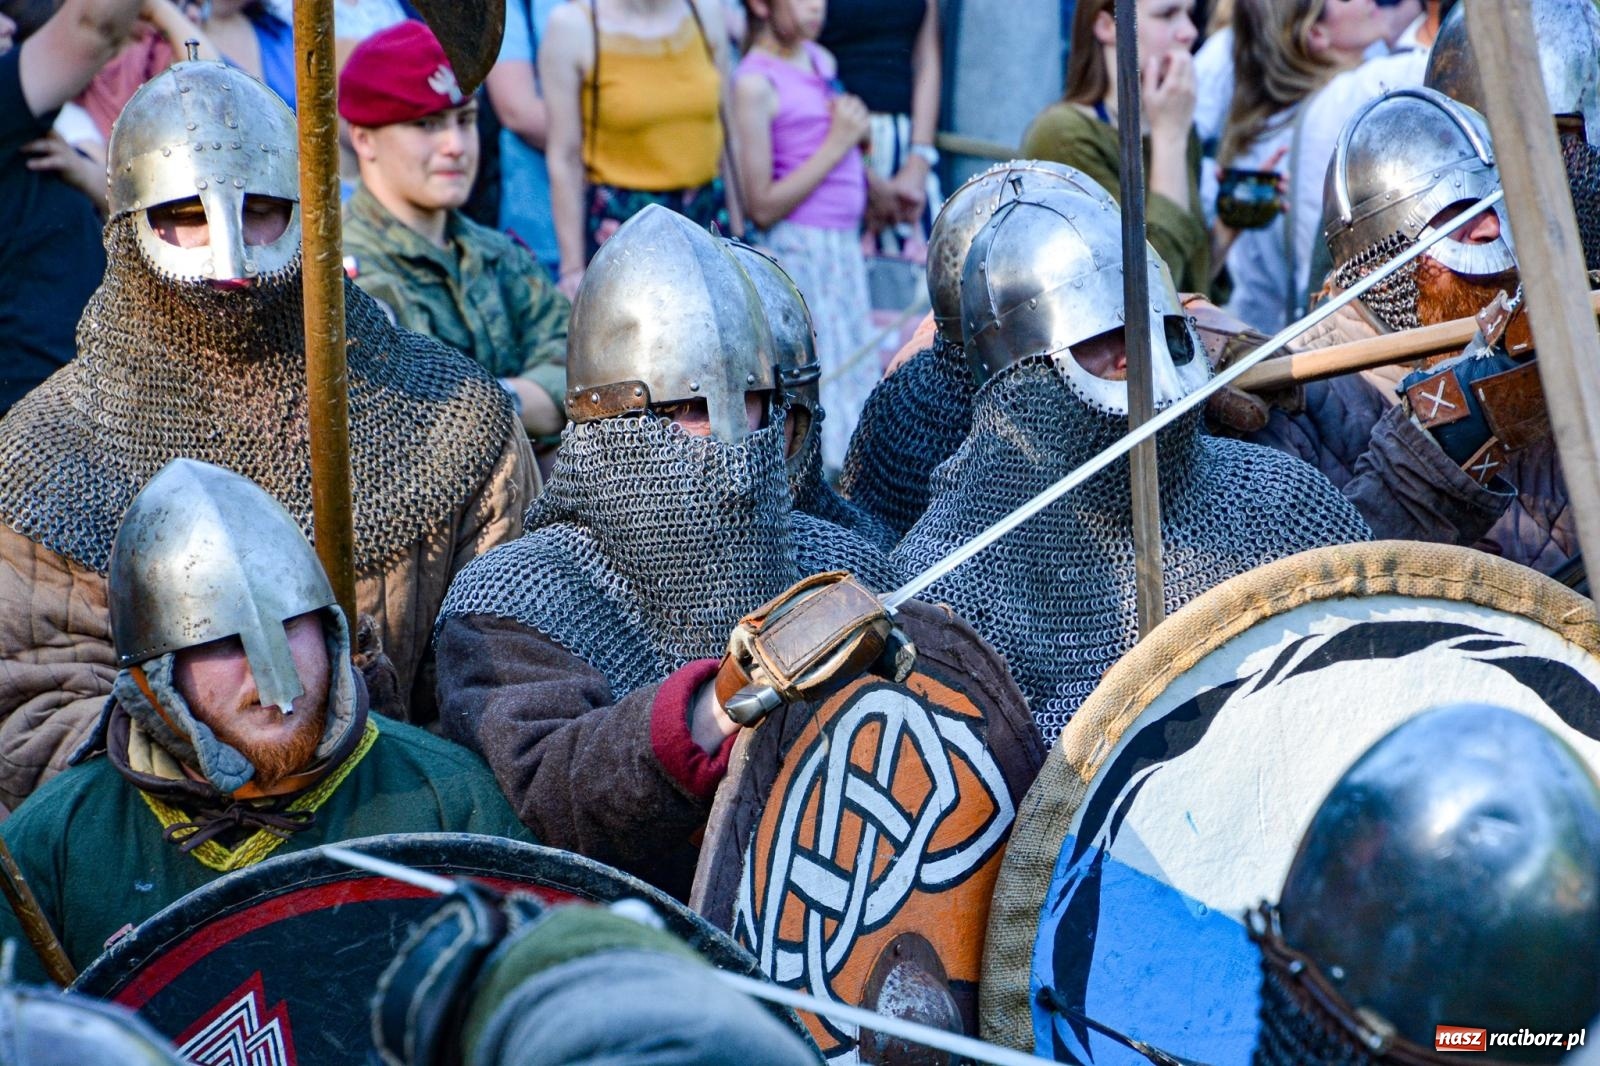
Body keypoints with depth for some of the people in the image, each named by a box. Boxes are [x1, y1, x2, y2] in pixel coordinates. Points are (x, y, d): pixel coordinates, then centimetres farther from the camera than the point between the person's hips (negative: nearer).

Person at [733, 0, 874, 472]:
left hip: (845, 244, 8)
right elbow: (762, 206, -16)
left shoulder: (821, 60, 10)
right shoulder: (755, 83, -14)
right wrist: (837, 144, -15)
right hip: (798, 252, -8)